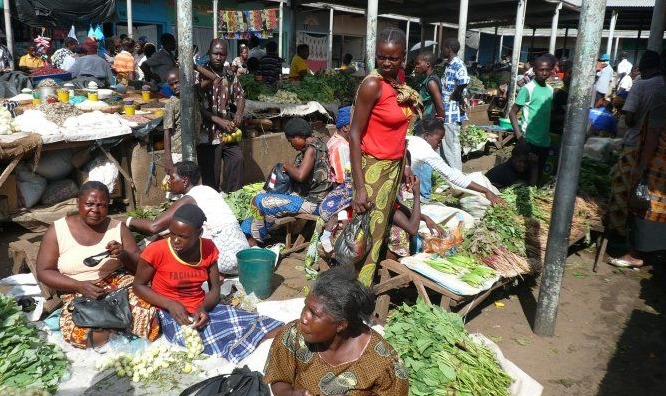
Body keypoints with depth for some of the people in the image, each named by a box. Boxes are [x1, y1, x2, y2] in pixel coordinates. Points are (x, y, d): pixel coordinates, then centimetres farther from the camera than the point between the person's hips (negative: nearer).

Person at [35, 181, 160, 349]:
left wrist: (123, 255, -20)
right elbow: (43, 272, -1)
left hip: (118, 284, 1)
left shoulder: (118, 227, 3)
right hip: (77, 292, 0)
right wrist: (80, 286, -16)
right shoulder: (57, 230, 0)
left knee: (147, 310, -28)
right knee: (80, 334, -30)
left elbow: (139, 266, 3)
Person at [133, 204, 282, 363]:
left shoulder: (208, 248, -4)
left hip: (202, 309, 3)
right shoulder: (156, 251, -16)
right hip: (172, 313, -3)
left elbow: (215, 289, 3)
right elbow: (139, 286, -4)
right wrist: (170, 304, -18)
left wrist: (203, 307, -19)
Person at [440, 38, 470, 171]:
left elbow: (463, 81, -33)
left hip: (452, 111, -10)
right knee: (445, 144, 16)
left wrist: (455, 95, -18)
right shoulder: (449, 65, 16)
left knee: (452, 144, -2)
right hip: (445, 110, 10)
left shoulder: (458, 64, -14)